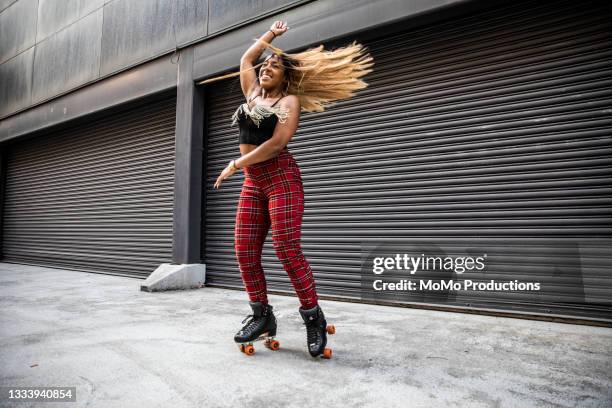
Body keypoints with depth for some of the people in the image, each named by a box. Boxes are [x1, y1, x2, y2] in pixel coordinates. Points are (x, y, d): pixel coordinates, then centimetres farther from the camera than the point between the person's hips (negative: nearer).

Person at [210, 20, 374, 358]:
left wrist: (235, 165, -11)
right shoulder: (253, 93, 19)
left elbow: (276, 143, -13)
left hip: (281, 177, -7)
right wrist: (271, 34, 39)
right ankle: (262, 317, 9)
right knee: (245, 251, -2)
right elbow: (246, 58, 36)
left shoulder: (289, 101, 0)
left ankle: (314, 319, -2)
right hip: (253, 182, 7)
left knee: (287, 250, -14)